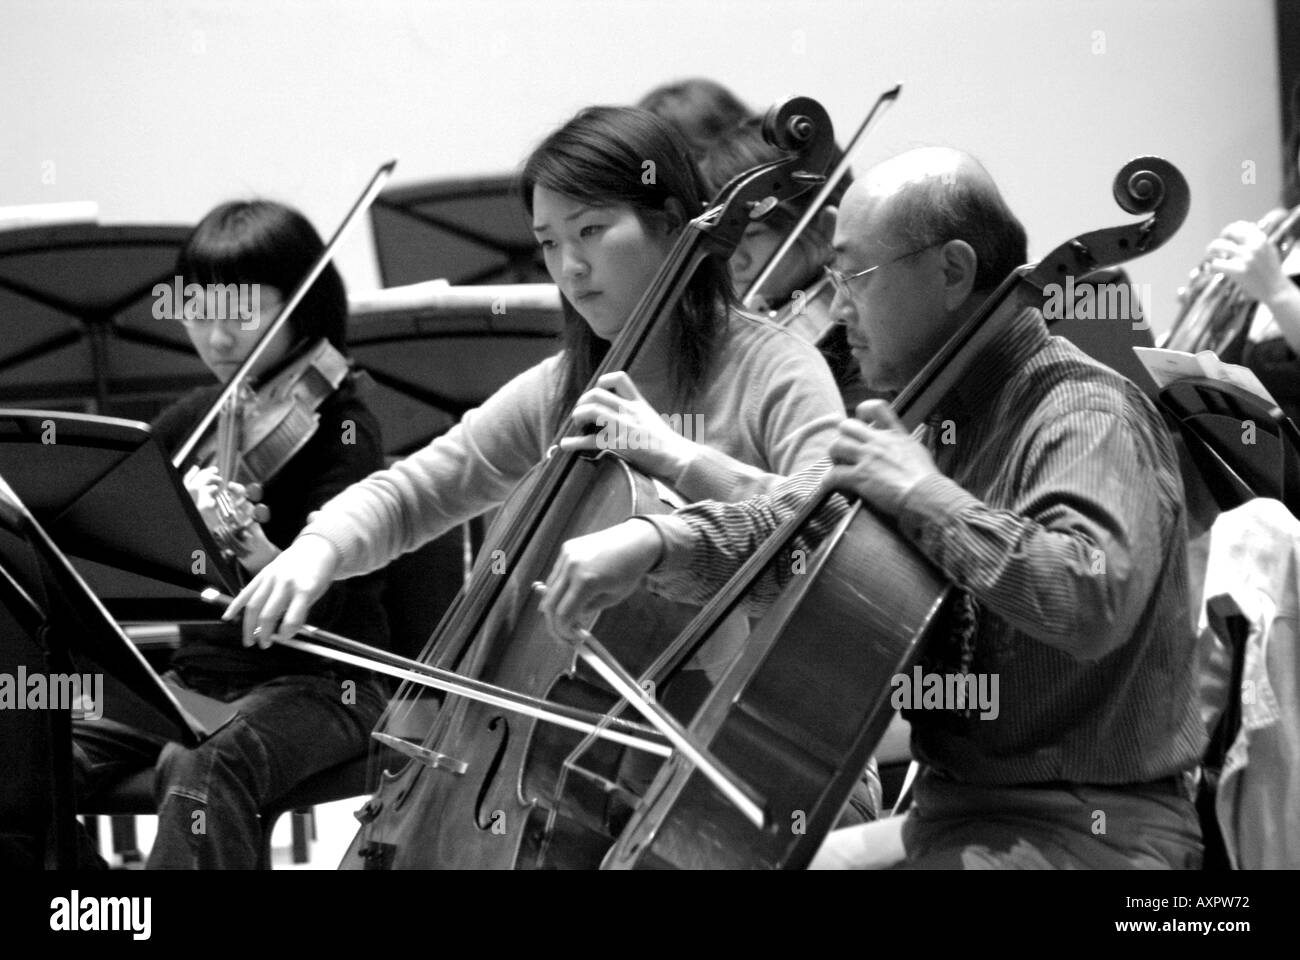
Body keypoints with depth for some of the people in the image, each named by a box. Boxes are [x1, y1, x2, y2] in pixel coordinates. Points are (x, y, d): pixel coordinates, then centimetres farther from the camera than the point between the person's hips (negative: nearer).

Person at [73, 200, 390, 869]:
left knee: (198, 766, -36)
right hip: (196, 674, 6)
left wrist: (252, 548, -41)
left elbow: (320, 601, -20)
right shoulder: (185, 424, 9)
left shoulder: (339, 425, -9)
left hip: (319, 682, -6)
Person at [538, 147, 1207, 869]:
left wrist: (924, 493, -25)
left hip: (1091, 829, -9)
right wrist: (658, 539, -7)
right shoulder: (939, 417, 12)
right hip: (950, 811, 9)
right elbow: (787, 531, 13)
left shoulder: (1090, 416, -16)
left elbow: (1091, 599, -34)